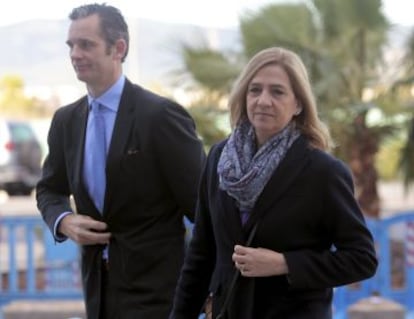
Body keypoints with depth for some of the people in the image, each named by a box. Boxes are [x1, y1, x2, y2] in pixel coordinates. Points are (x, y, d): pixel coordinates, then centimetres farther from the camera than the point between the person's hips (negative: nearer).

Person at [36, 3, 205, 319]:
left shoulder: (162, 115, -13)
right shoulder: (66, 120, 7)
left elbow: (203, 201, -11)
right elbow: (50, 190, 18)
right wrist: (64, 221, -6)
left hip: (154, 284, -6)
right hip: (99, 284, 6)